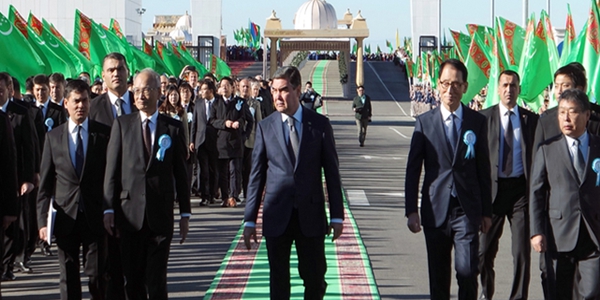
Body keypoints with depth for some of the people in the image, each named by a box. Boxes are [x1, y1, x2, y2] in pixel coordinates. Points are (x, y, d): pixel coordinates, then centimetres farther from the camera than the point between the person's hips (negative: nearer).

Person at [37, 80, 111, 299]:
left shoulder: (104, 134, 0)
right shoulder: (54, 137, 6)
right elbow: (45, 183, 6)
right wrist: (42, 220, 0)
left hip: (96, 217, -2)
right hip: (65, 217, 2)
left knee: (97, 274, -1)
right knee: (68, 278, 7)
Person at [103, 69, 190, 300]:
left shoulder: (173, 128, 4)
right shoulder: (122, 124, 5)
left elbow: (180, 173, 6)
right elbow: (111, 170, 3)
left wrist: (185, 213, 5)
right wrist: (109, 209, -4)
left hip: (161, 215, -1)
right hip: (130, 213, 1)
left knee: (157, 280, -2)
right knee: (133, 280, 7)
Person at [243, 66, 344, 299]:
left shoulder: (320, 124, 1)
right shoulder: (265, 127, 2)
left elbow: (332, 172, 3)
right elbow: (257, 175, 4)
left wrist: (337, 216, -1)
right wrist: (250, 220, 2)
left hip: (311, 215, 0)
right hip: (277, 216, 1)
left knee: (315, 279, 3)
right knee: (278, 280, 6)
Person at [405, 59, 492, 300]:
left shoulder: (477, 122, 5)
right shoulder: (425, 122, 3)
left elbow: (483, 169, 8)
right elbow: (413, 169, 4)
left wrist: (486, 211, 8)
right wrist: (411, 210, -2)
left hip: (467, 210, 0)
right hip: (436, 210, 1)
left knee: (467, 272, -11)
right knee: (438, 278, 7)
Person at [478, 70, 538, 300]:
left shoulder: (531, 119, 6)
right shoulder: (484, 117, 3)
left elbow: (537, 158, 6)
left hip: (521, 189, 0)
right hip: (493, 188, 0)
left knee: (522, 250, -2)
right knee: (485, 250, 8)